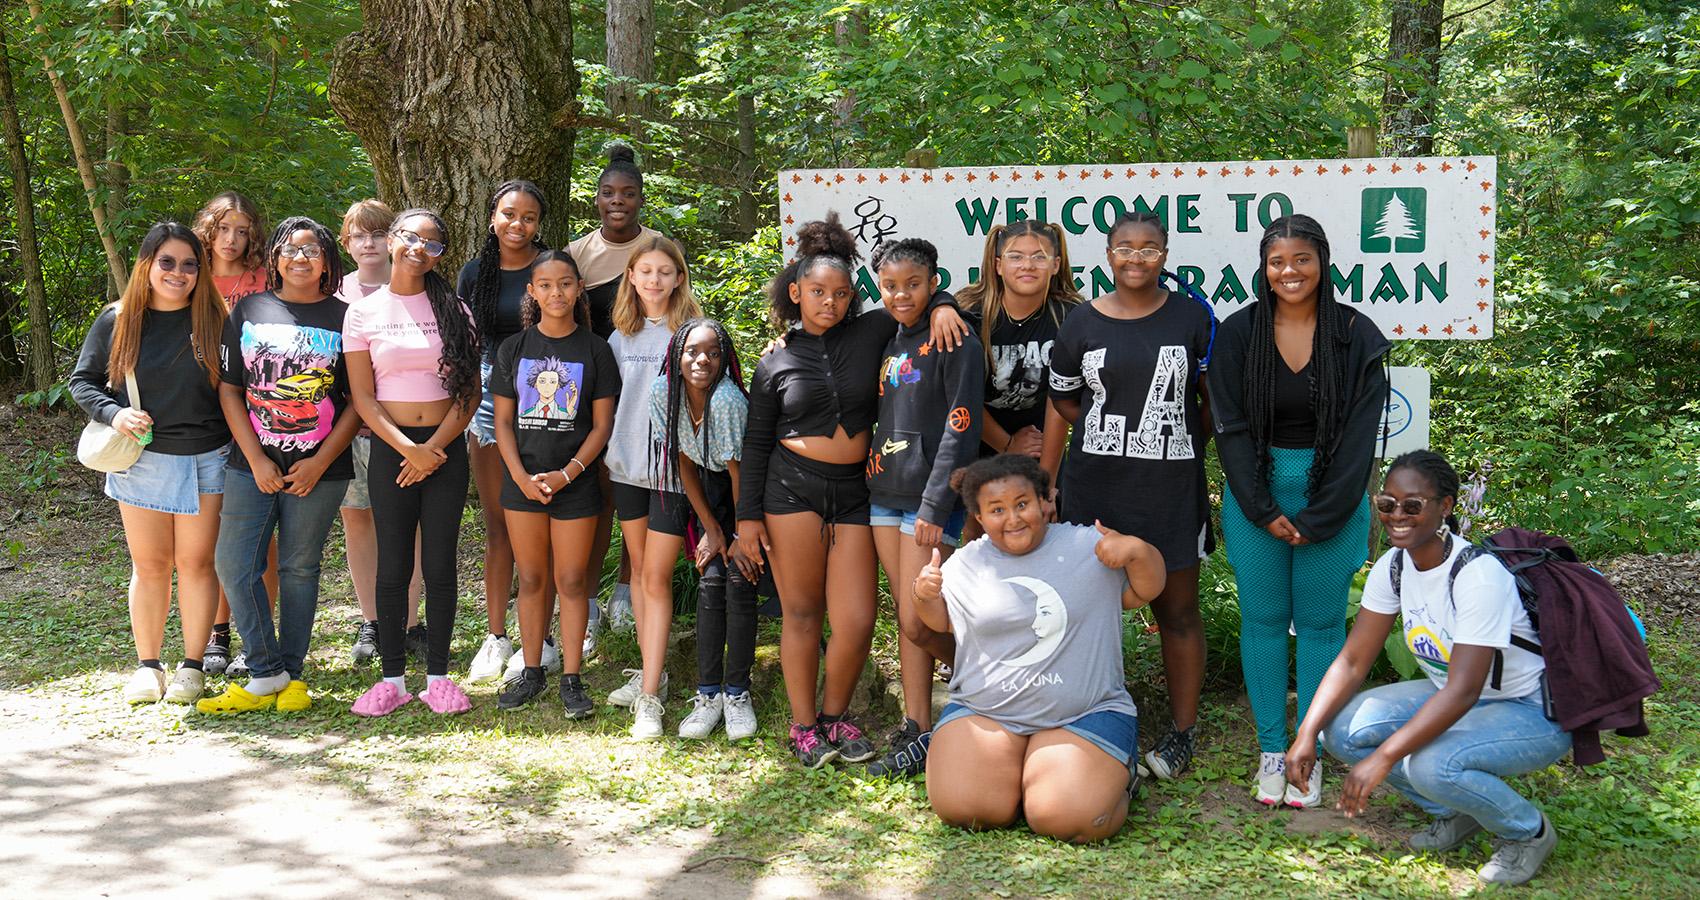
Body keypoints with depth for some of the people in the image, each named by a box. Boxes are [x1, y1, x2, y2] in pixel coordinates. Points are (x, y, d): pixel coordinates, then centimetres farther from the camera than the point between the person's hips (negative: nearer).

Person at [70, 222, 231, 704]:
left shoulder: (212, 321, -1)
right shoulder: (116, 320, 1)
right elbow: (83, 380, 7)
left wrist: (239, 448, -5)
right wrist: (113, 413, -12)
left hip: (206, 460, -1)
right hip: (141, 460, 1)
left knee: (196, 562, 4)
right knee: (149, 566, 7)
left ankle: (192, 665, 14)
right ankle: (147, 665, 18)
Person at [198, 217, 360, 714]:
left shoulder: (344, 318, 0)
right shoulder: (248, 311, 6)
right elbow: (229, 390, 4)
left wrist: (319, 462, -10)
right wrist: (256, 459, -5)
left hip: (319, 470, -2)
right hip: (253, 464, 2)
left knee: (299, 568, 6)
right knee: (235, 566, -3)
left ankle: (292, 674, 17)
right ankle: (266, 674, 7)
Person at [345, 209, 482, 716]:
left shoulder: (453, 310, 5)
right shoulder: (364, 314, 3)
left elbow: (471, 390, 1)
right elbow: (362, 397, -1)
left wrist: (435, 448, -10)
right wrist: (409, 449, -12)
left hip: (446, 448, 1)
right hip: (391, 448, -1)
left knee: (440, 565, 3)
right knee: (393, 567, 1)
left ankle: (438, 677, 12)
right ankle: (392, 678, 10)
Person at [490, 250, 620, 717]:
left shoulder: (594, 350, -1)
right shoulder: (514, 348, 4)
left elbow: (602, 424, -2)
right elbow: (503, 420, 5)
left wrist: (567, 474, -13)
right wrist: (520, 475, -9)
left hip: (575, 482, -2)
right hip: (523, 480, 2)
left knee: (572, 580, 1)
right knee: (531, 578, 9)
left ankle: (571, 678, 8)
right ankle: (531, 672, 20)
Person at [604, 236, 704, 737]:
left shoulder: (690, 331, -6)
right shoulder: (621, 336, 8)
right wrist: (606, 453, 10)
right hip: (627, 465, 5)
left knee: (656, 577, -8)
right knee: (638, 569, 14)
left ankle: (650, 696, -6)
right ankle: (649, 672, 26)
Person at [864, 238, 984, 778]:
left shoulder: (954, 343, -10)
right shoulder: (889, 344, 13)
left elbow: (961, 430, -15)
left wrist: (935, 507, -18)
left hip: (931, 501, -7)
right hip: (885, 495, 7)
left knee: (918, 624, -8)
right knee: (905, 619, 10)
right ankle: (917, 733, 17)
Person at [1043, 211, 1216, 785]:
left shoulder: (1192, 317, 2)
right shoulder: (1083, 322, 5)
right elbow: (1062, 402, 11)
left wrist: (1185, 447, 3)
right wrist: (1041, 485, 5)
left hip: (1171, 486, -1)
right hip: (1094, 484, 1)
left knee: (1177, 609, 5)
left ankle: (1182, 733, 14)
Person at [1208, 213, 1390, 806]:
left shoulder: (1356, 337, -3)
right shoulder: (1239, 334, 0)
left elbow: (1359, 434, -5)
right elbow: (1231, 428, -2)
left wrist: (1318, 518, -10)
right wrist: (1263, 511, -9)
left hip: (1330, 495, -1)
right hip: (1255, 492, 1)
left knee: (1320, 621, 4)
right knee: (1262, 618, 4)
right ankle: (1271, 751, 13)